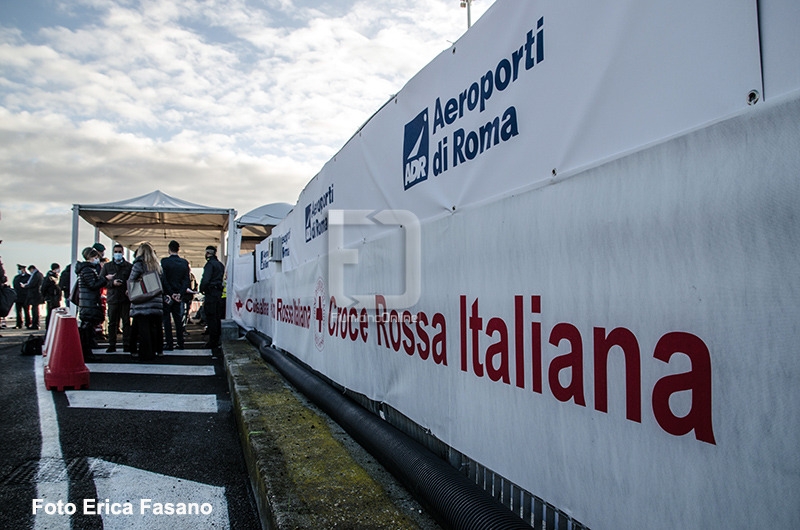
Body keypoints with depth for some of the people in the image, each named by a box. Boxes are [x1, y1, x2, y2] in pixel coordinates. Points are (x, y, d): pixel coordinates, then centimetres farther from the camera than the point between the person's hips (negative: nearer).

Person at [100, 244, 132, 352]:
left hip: (125, 298, -1)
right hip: (112, 298, 1)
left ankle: (127, 344, 3)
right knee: (112, 322, 4)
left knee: (126, 322, 0)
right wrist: (112, 283, -9)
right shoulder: (107, 266, 12)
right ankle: (112, 345, 9)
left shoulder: (129, 266, 8)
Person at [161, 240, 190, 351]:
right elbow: (186, 280, 0)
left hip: (167, 295, -4)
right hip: (178, 295, 4)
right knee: (178, 318, 12)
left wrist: (171, 293, -10)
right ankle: (180, 343, 13)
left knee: (166, 319, 1)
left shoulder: (164, 261, -10)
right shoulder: (184, 262, 3)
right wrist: (180, 293, -4)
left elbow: (164, 280, -14)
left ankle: (169, 344, 0)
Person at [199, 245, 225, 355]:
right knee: (217, 318, 14)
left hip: (211, 293, -9)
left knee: (211, 318, -5)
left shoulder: (210, 264, -11)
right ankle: (216, 341, 21)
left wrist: (202, 289, -5)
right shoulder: (220, 265, 15)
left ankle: (213, 343, -4)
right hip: (219, 292, 9)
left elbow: (205, 280, -20)